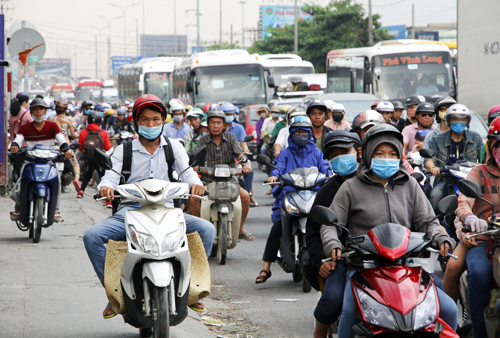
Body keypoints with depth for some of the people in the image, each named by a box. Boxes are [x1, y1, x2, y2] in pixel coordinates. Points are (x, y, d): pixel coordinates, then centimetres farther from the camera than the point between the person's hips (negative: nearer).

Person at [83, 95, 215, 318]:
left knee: (207, 229, -23)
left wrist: (195, 183, -26)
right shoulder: (123, 150, 11)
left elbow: (186, 171, -1)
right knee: (91, 236, -24)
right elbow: (111, 175, -2)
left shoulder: (174, 147, 14)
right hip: (129, 213, 0)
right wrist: (106, 187, -27)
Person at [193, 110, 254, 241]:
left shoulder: (230, 138, 7)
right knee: (193, 197, -26)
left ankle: (241, 229, -2)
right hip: (208, 180, 0)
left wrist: (245, 165, -23)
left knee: (245, 196, -23)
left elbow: (240, 155, -2)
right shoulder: (203, 141, 5)